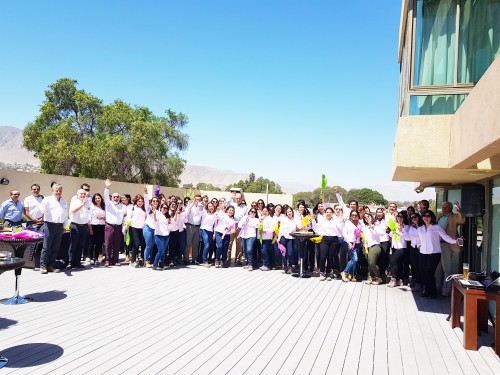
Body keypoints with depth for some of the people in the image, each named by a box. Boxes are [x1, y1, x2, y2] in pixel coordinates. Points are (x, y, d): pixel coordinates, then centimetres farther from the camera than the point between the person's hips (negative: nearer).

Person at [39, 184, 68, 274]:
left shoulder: (64, 201, 16)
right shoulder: (48, 199, 1)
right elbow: (42, 209, -16)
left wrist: (64, 226, 16)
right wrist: (44, 209, -41)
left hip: (59, 226, 5)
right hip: (49, 225, -5)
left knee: (56, 247, 7)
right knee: (46, 247, -4)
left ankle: (51, 266, 13)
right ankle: (43, 266, 2)